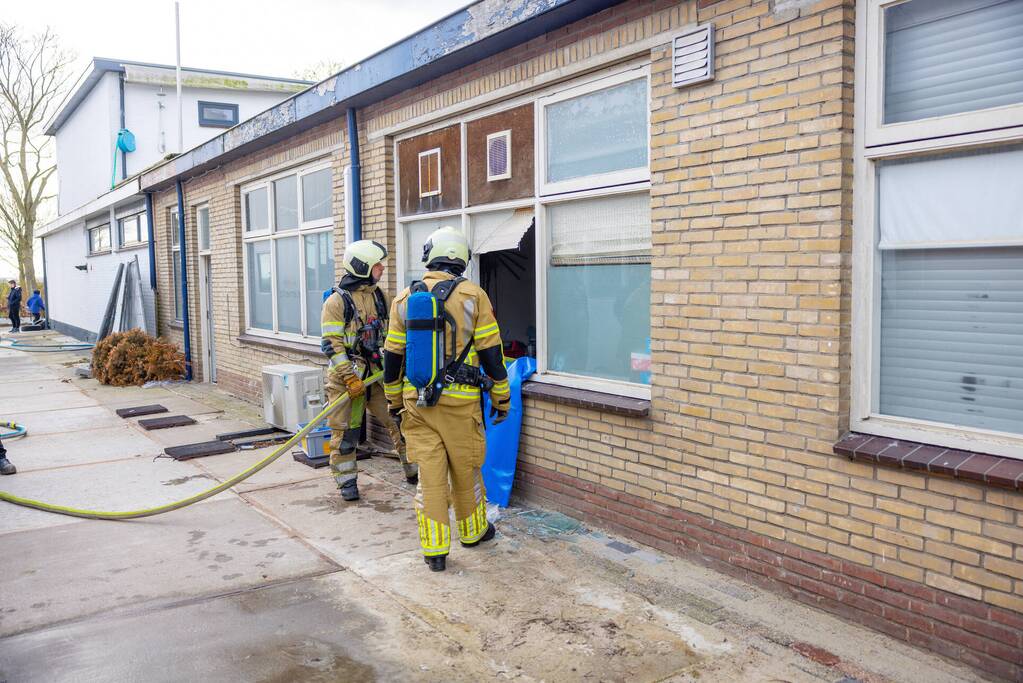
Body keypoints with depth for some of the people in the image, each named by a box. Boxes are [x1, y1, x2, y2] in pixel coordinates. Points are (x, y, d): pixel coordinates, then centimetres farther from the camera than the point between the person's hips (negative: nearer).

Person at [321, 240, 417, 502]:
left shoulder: (379, 296, 10)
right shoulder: (336, 301, -10)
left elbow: (388, 334, 20)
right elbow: (331, 344, -15)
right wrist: (349, 377, -20)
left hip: (377, 372, 5)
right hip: (347, 375, -5)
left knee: (400, 419, 5)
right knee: (345, 432, 3)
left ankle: (414, 471, 18)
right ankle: (347, 481, 18)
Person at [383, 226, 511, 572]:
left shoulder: (405, 298, 4)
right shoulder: (473, 295, -5)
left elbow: (392, 358, 8)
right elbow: (491, 353, -4)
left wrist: (395, 400, 20)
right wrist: (501, 398, 6)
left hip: (416, 401, 2)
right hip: (460, 401, -2)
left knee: (429, 475, 7)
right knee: (466, 471, 14)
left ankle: (434, 550, 12)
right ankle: (473, 531, 33)